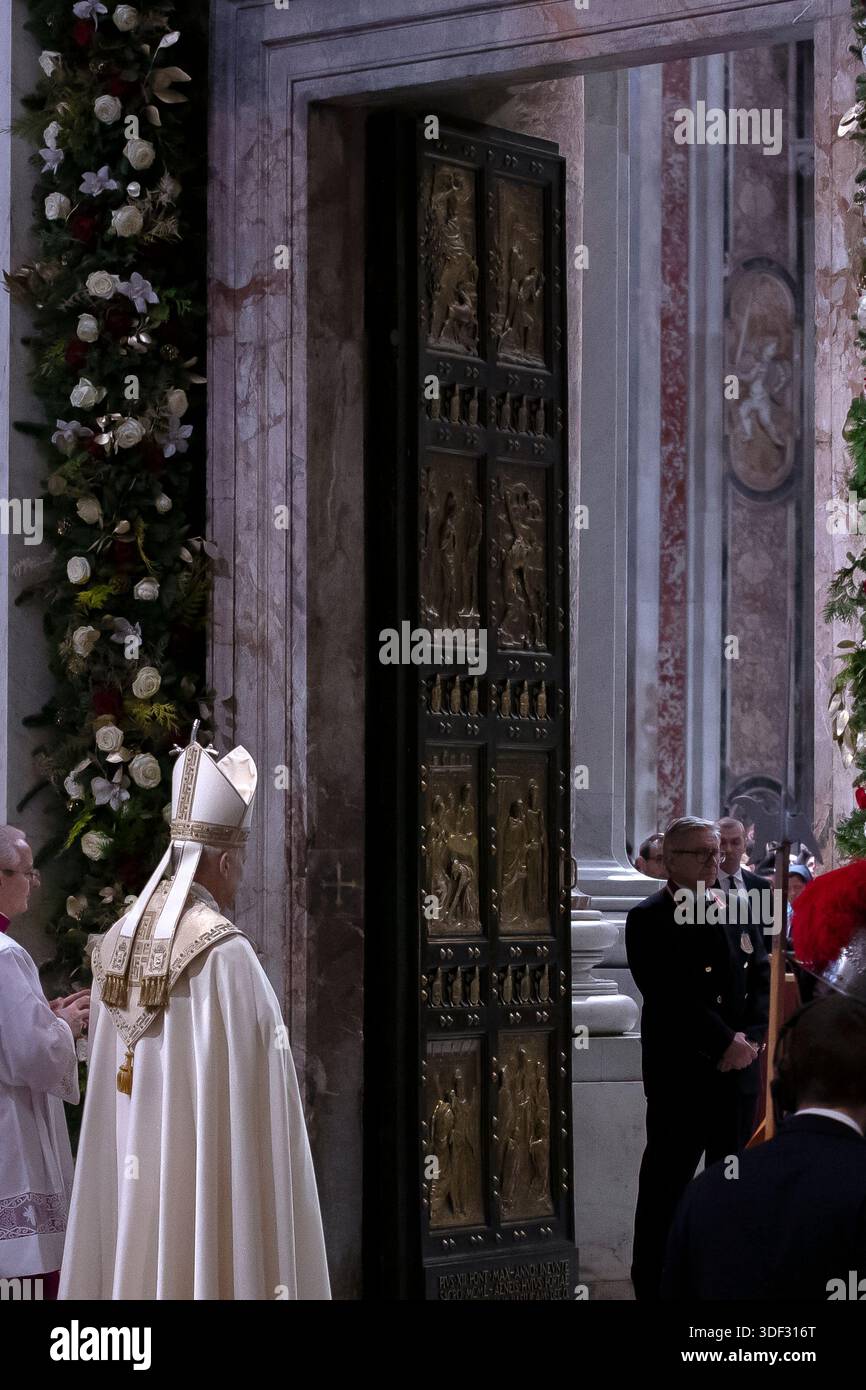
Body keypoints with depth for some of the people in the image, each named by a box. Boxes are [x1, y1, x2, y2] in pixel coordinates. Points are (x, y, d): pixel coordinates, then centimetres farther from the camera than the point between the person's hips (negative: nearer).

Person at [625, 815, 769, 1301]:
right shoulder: (650, 920, -6)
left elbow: (763, 979, 7)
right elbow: (673, 998, -15)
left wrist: (750, 1037, -9)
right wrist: (725, 1042, -17)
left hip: (738, 1072, 5)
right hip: (680, 1074, -5)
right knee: (667, 1181, 1)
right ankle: (653, 1283, 9)